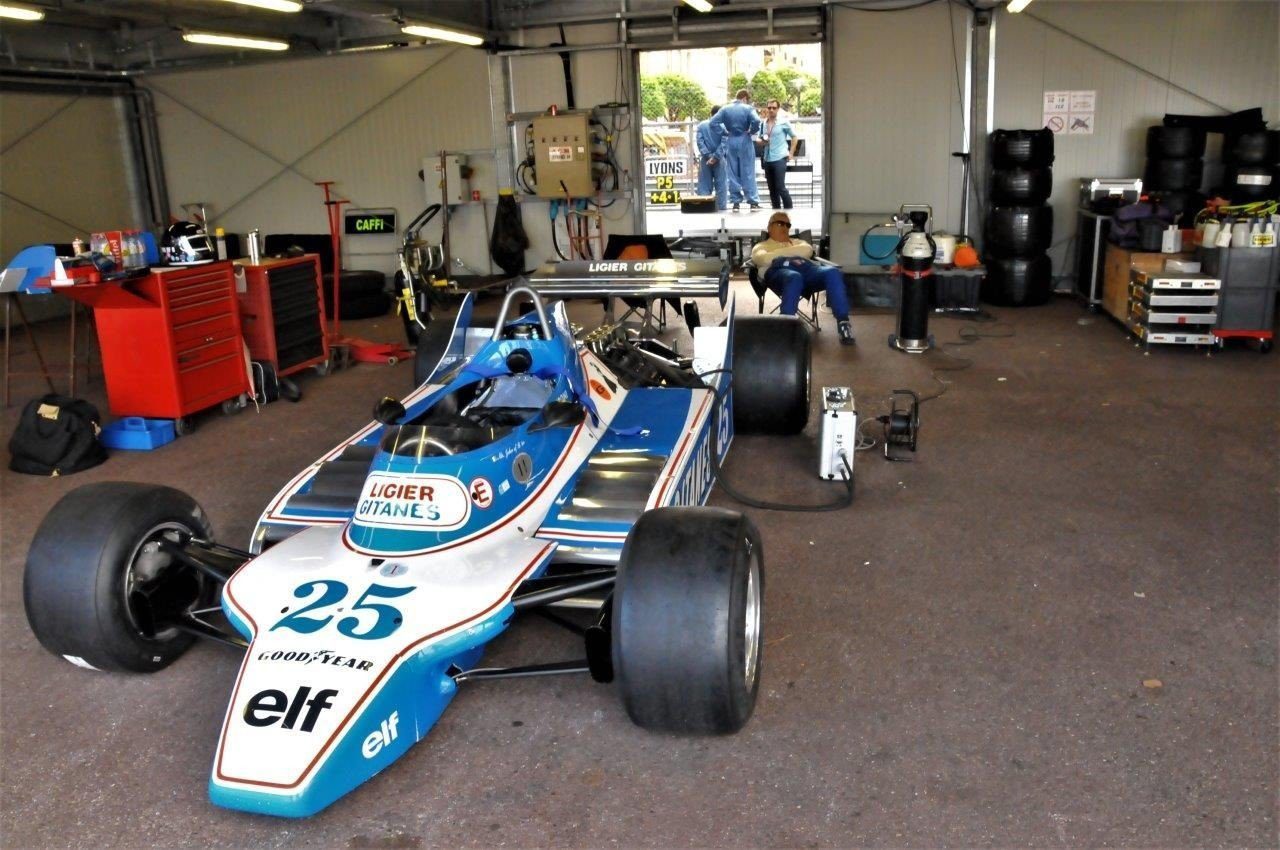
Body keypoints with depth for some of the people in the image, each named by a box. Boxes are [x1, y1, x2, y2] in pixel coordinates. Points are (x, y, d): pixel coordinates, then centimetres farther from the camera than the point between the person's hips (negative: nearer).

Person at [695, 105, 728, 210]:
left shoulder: (701, 125, 4)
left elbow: (699, 141, -4)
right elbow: (724, 143, -11)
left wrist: (708, 155, -8)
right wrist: (715, 157, -13)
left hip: (705, 159, 2)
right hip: (719, 159, -2)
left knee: (704, 184, 5)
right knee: (721, 184, 2)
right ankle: (721, 207, 0)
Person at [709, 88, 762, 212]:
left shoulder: (725, 109, 5)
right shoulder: (748, 109, -5)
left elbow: (713, 122, -4)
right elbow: (756, 121, -21)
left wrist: (725, 132, 2)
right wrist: (752, 131, -4)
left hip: (731, 143, 3)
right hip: (745, 142, -3)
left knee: (733, 173, 7)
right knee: (748, 173, 2)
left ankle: (736, 202, 7)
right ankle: (753, 202, 1)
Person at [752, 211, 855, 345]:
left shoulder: (797, 242, 41)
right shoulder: (761, 246, 30)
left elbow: (807, 250, 15)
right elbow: (764, 259, 4)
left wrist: (781, 252, 13)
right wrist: (793, 252, 11)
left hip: (806, 268, 4)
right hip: (779, 270, -3)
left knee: (832, 272, -32)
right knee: (794, 278, -43)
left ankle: (843, 323, -37)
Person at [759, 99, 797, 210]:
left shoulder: (783, 122, -2)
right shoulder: (764, 124, 11)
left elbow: (794, 137, 5)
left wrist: (791, 153, -2)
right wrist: (762, 141, -3)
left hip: (779, 158, -6)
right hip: (767, 159, 6)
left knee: (780, 187, -12)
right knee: (772, 189, 9)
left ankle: (788, 210, -4)